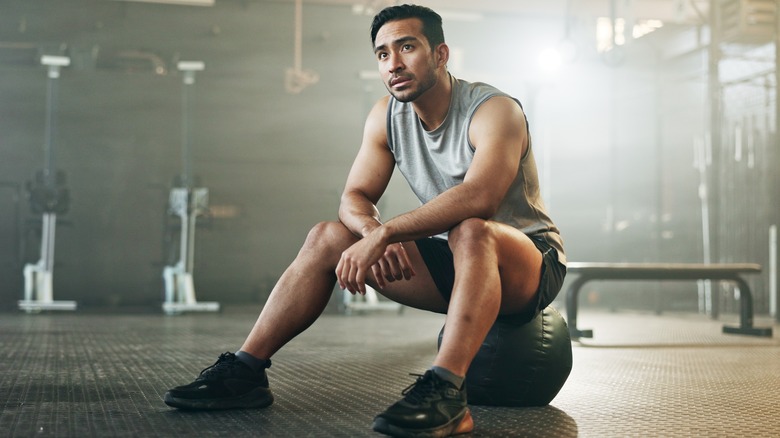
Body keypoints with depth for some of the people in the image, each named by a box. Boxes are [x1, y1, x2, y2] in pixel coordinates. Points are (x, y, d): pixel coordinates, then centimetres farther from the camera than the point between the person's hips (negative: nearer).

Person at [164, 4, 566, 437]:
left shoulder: (494, 110, -20)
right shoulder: (386, 116, 0)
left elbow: (477, 198, -37)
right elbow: (355, 197, -2)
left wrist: (386, 232, -41)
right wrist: (372, 230, -26)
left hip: (532, 263, -6)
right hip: (455, 260, 6)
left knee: (472, 232, -41)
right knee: (327, 237, -6)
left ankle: (446, 391, -48)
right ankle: (245, 371, -7)